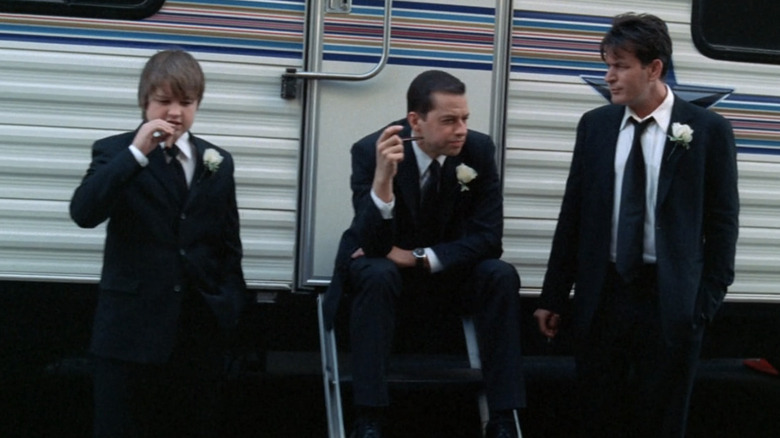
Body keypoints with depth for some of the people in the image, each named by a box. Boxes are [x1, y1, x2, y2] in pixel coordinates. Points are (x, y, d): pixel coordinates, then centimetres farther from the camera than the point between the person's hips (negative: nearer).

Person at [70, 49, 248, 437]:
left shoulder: (218, 162, 10)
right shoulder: (115, 152, 0)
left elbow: (228, 242, 14)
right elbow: (84, 213, -18)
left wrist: (232, 304, 4)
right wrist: (136, 153, -21)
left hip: (200, 329, 3)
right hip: (132, 327, -3)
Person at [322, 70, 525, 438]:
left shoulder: (479, 150, -14)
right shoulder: (371, 151, -21)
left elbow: (487, 238, -15)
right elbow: (374, 246, -29)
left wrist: (418, 257, -25)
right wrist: (382, 178, -46)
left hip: (447, 271, 3)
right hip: (383, 272, -2)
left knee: (501, 275, -25)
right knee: (377, 275, -36)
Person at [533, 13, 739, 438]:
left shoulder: (709, 130, -4)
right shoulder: (595, 125, 5)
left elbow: (722, 223, -1)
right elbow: (572, 215, 8)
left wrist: (708, 300, -6)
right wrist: (553, 296, 7)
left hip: (670, 301, -3)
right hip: (602, 294, 3)